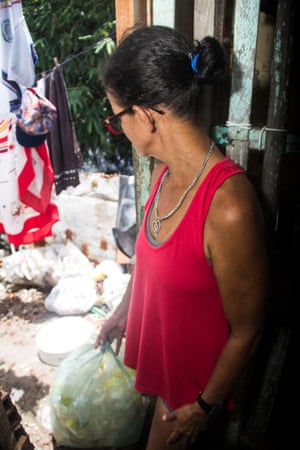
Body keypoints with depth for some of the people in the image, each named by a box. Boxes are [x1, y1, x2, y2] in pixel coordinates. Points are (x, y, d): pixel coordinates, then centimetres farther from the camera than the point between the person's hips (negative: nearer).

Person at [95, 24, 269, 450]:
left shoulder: (229, 207, -37)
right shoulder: (166, 170, -13)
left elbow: (246, 331, -24)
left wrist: (205, 406, -10)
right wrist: (122, 312, 16)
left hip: (195, 377, -6)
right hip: (158, 348, 6)